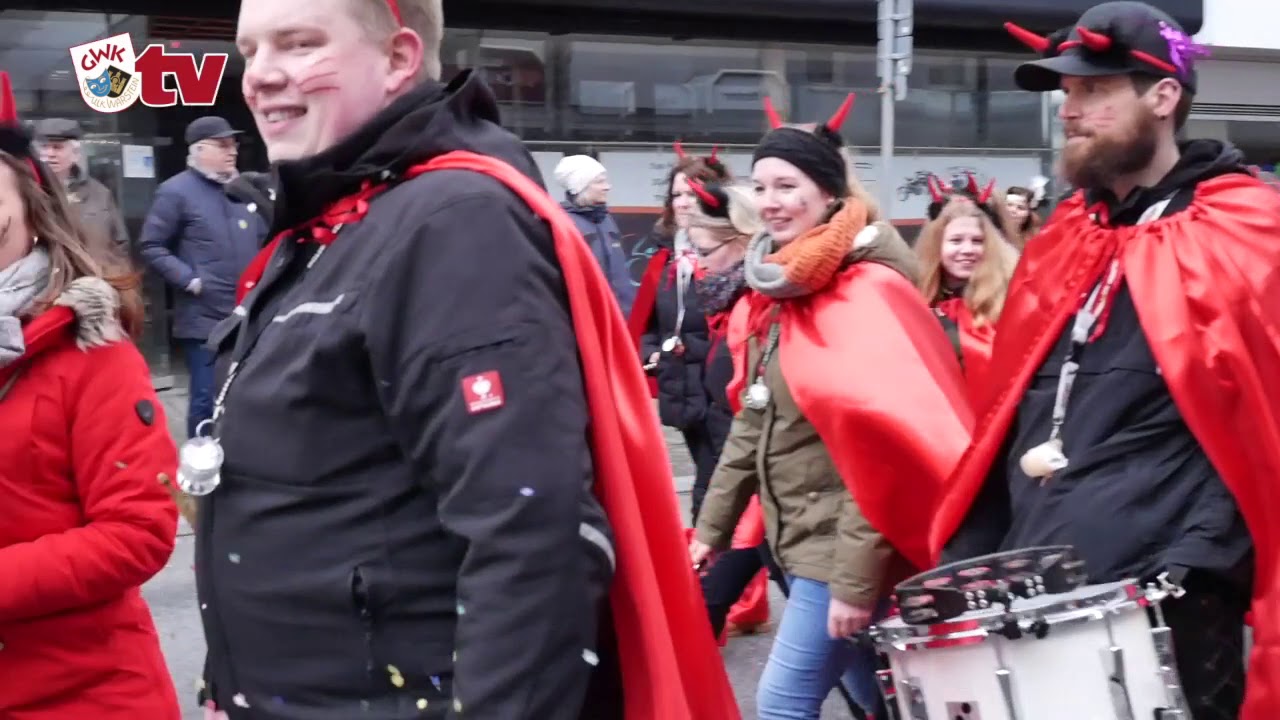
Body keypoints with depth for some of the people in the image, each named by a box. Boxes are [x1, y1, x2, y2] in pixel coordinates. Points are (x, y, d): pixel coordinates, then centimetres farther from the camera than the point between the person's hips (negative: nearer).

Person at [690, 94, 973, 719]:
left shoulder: (865, 292, -16)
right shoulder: (772, 289, 9)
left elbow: (880, 443, -20)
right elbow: (752, 425, 15)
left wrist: (856, 576, -21)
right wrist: (710, 527, 14)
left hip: (845, 548, -8)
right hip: (799, 540, 8)